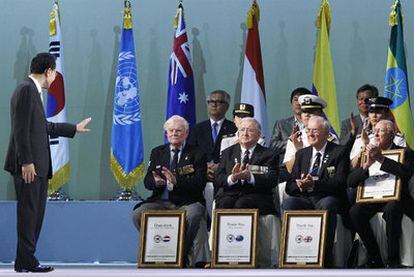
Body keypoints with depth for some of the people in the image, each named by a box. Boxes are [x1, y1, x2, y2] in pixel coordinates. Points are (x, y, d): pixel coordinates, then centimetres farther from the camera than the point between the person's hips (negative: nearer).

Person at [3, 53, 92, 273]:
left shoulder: (33, 90, 18)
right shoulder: (26, 90, -12)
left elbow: (43, 127, 28)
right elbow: (21, 129, -18)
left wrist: (74, 128, 37)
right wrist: (26, 162, -22)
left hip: (38, 165, 10)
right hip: (29, 165, -10)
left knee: (36, 213, 11)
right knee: (28, 212, -6)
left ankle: (26, 260, 16)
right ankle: (26, 262, -1)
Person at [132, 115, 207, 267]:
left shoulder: (196, 154, 6)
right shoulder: (157, 152, 18)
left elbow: (199, 184, -6)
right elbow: (147, 181, 10)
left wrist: (176, 181, -22)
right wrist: (155, 182, -16)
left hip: (187, 203, -3)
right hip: (161, 202, 3)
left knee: (192, 215, -37)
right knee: (138, 214, -26)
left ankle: (182, 256, -17)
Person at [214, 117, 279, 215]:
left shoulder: (269, 155, 11)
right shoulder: (228, 153, 19)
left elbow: (272, 181, -5)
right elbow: (217, 181, 8)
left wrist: (250, 177, -21)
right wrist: (232, 178, -15)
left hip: (256, 197, -2)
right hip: (229, 194, 2)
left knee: (241, 204, -33)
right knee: (225, 203, -31)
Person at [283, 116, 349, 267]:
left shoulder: (339, 152, 6)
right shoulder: (301, 154, 20)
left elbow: (340, 183, -8)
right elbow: (289, 186, 14)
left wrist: (314, 184, -22)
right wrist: (299, 185, -11)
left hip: (328, 199, -4)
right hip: (305, 200, 4)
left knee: (327, 204, -38)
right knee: (288, 202, -28)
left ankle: (326, 258, -33)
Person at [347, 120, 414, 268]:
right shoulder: (367, 154, 15)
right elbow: (350, 182, 5)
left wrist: (381, 159, -21)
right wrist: (367, 164, -12)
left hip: (395, 199, -4)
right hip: (372, 199, 4)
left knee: (391, 209, -37)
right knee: (355, 211, -27)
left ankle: (393, 260, -25)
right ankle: (375, 259, -17)